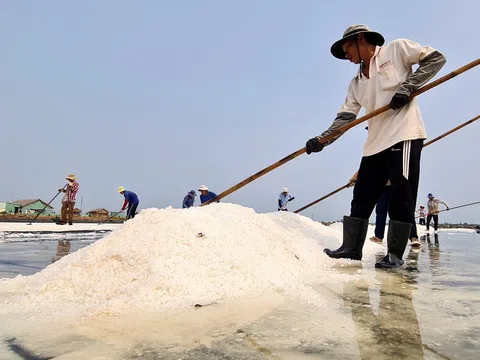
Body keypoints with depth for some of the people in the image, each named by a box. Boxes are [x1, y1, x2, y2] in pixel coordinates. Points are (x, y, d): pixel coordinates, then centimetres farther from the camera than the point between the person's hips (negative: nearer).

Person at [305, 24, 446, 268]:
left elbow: (436, 58, 4)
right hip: (375, 142, 7)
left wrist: (408, 86, -10)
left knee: (401, 195, -5)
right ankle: (351, 248, 11)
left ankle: (395, 254, 3)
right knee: (362, 197, 4)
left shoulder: (397, 49, 7)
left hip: (404, 134, -6)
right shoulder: (356, 83, 19)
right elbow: (345, 116, 11)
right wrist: (322, 139, -3)